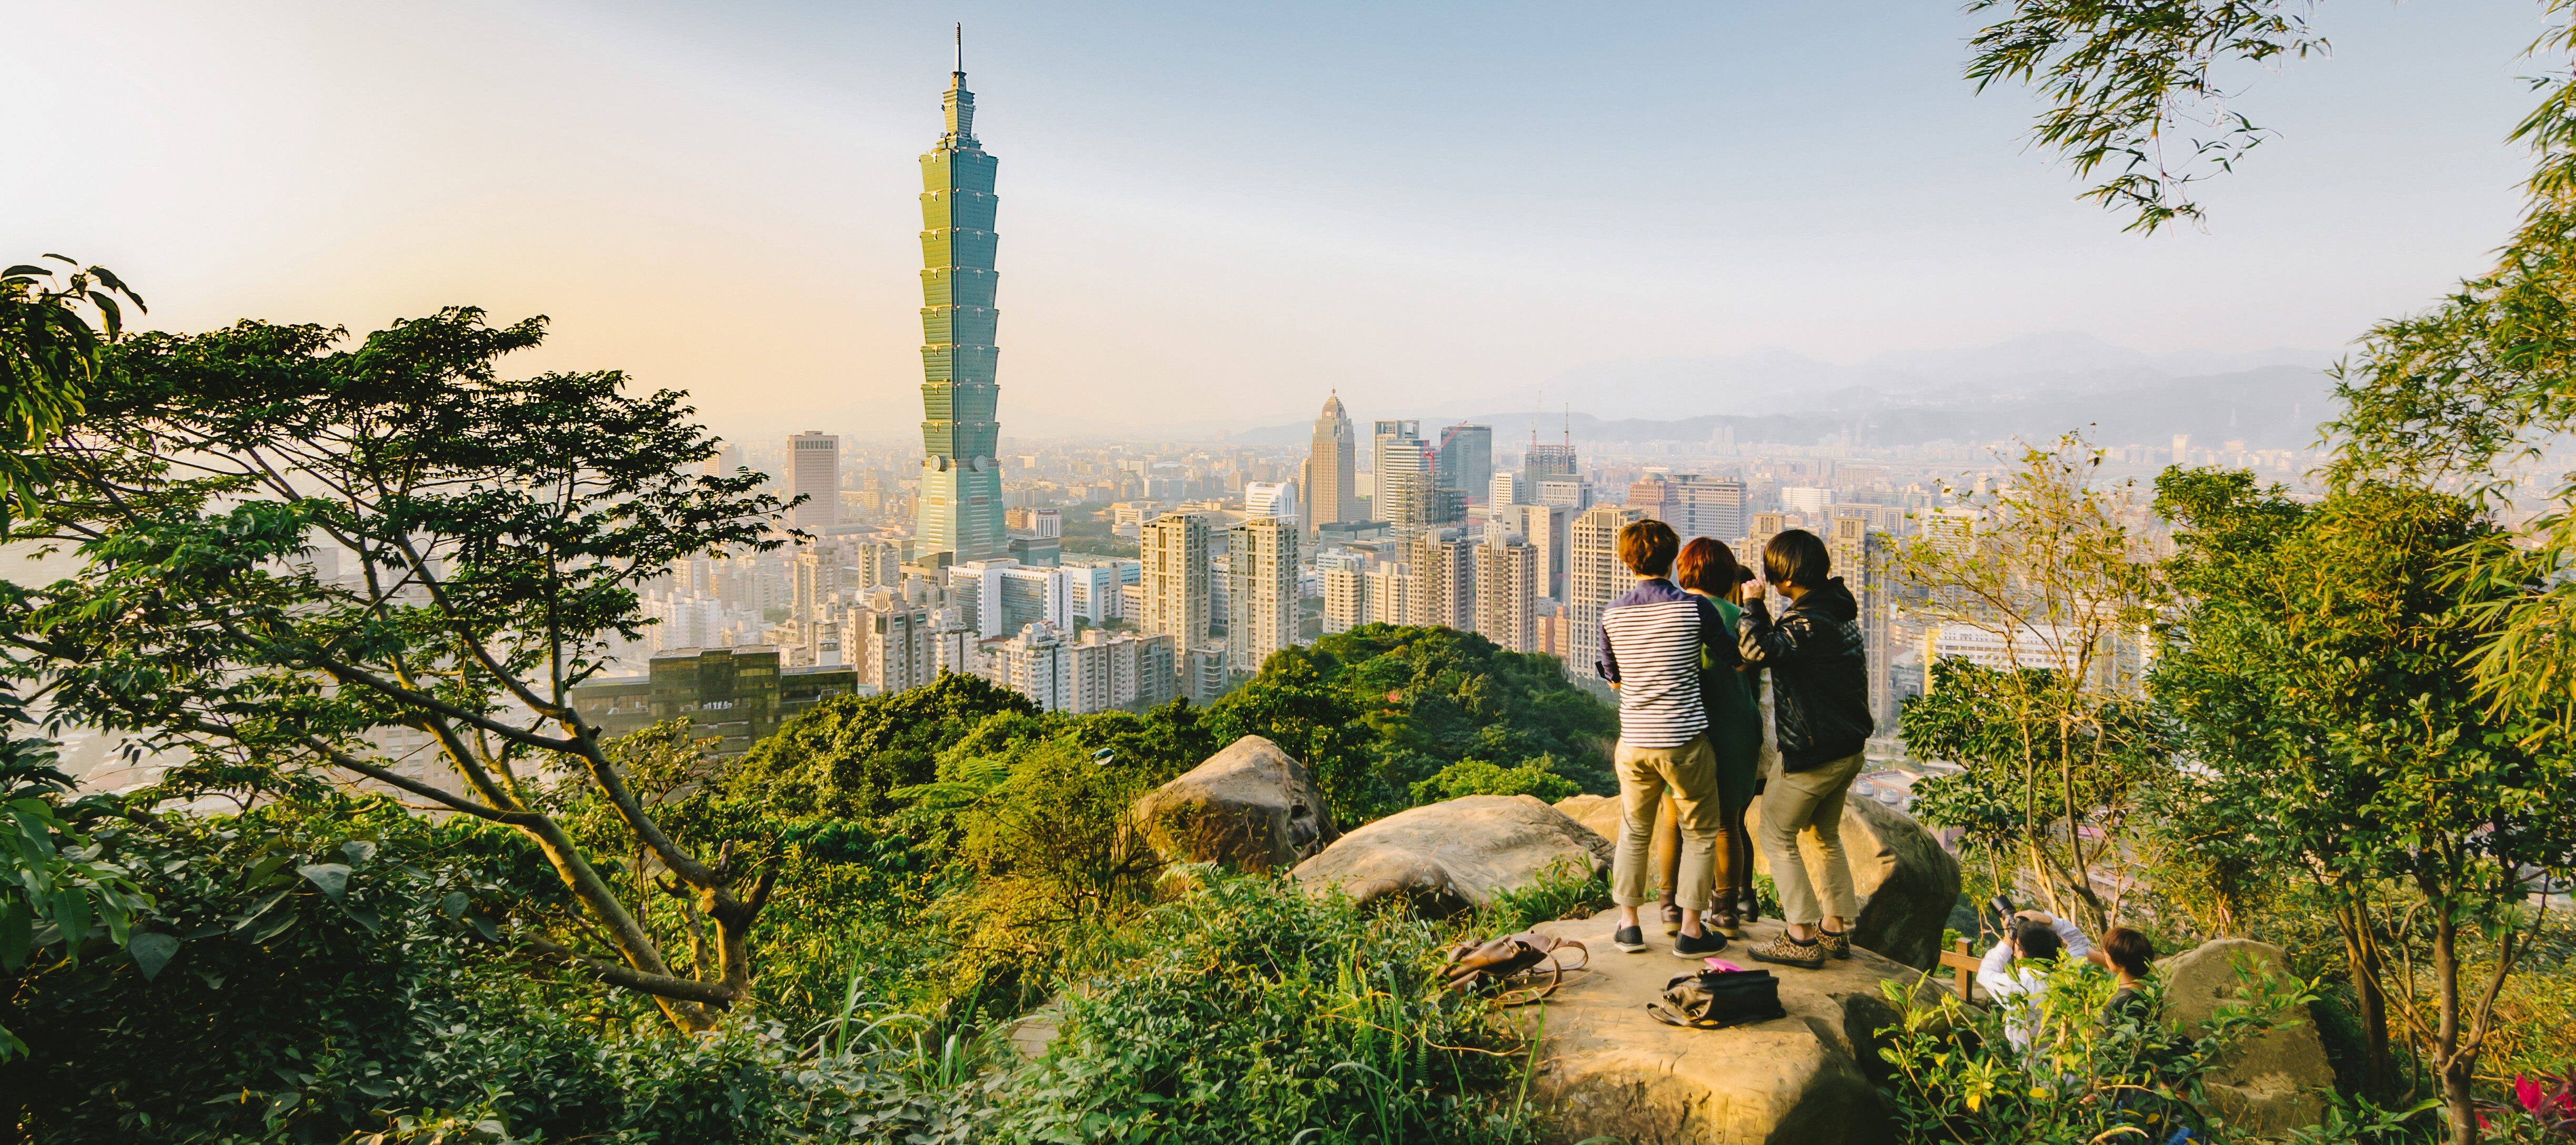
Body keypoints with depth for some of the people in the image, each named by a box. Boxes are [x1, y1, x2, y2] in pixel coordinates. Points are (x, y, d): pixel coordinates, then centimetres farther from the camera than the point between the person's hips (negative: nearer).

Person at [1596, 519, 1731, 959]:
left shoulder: (1612, 614, 0)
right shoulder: (1695, 609, -9)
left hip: (1635, 741, 3)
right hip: (1685, 741, -3)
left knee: (1634, 832, 18)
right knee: (1700, 834, 11)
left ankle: (1628, 924, 21)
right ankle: (1690, 930, 13)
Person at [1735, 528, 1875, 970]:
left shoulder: (1811, 621, -23)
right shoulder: (1839, 608, 8)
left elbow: (1760, 652, -34)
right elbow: (1788, 648, 17)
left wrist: (1753, 605, -20)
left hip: (1812, 752, -10)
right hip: (1847, 747, 10)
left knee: (1777, 837, 2)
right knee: (1824, 837, 21)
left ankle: (1802, 937, 2)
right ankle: (1836, 930, 27)